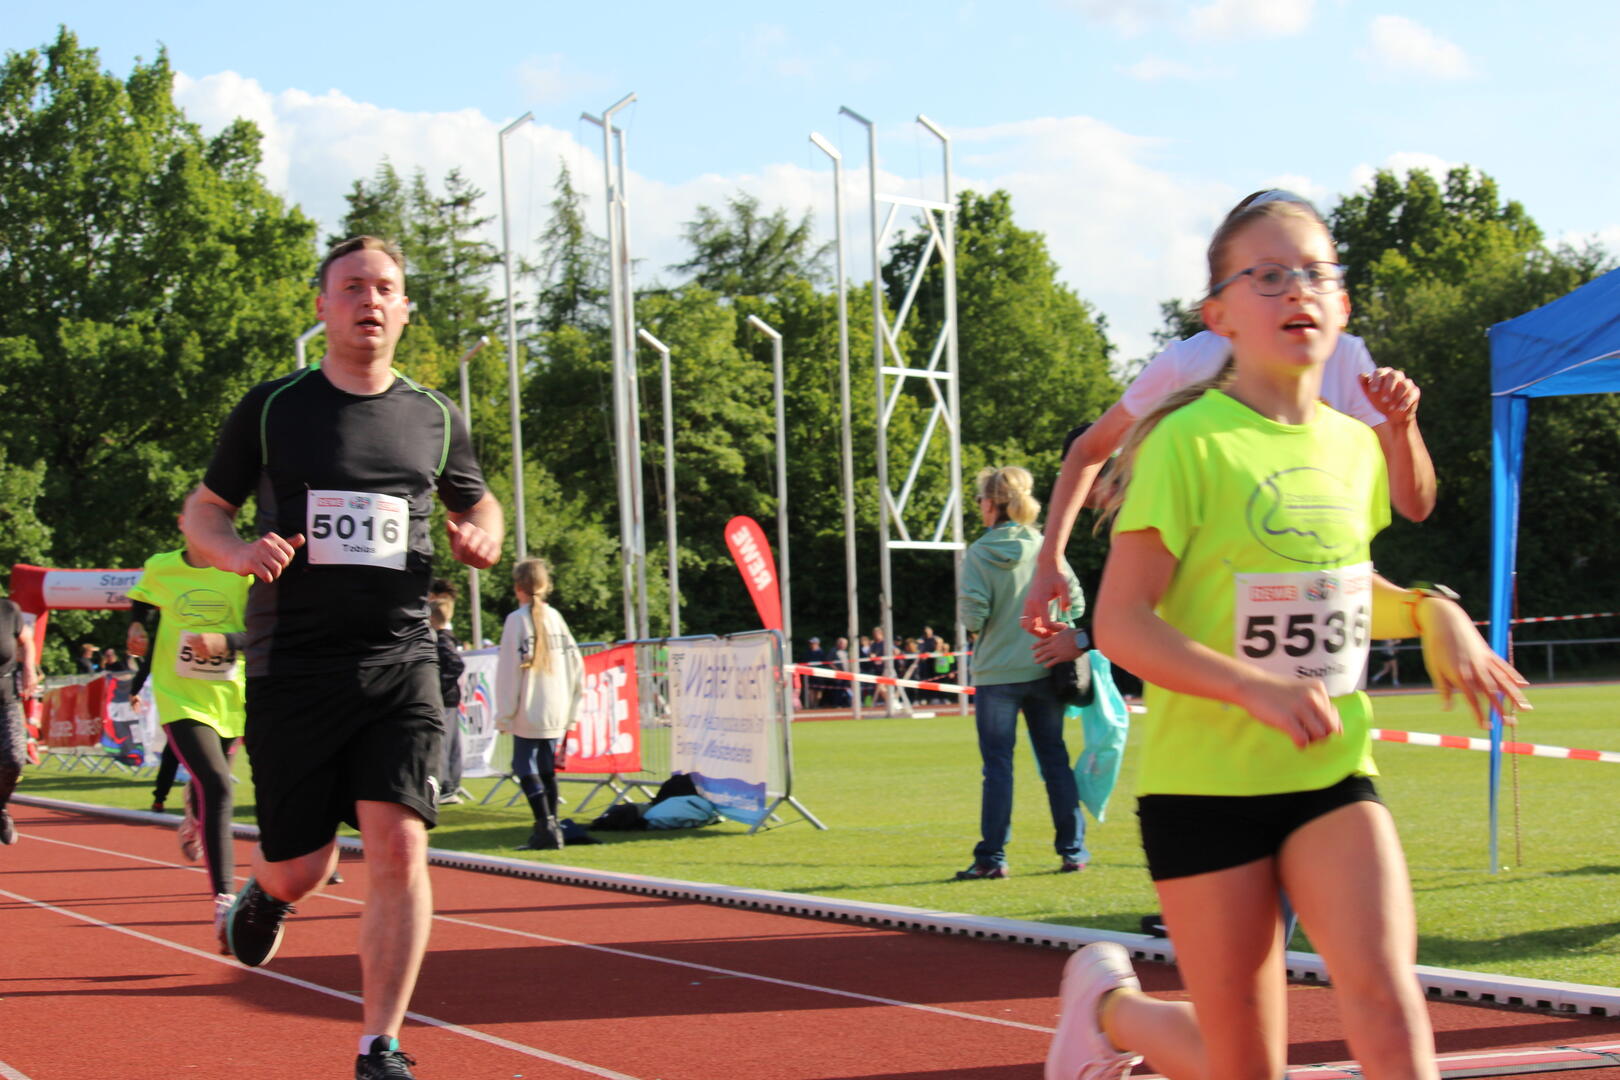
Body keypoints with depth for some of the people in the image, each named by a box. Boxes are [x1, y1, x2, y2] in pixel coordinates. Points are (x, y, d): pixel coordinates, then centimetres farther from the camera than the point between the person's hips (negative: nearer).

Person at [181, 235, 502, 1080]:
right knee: (302, 868, 2)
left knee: (400, 846, -14)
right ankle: (266, 891, 42)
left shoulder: (433, 419, 9)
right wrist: (242, 552, -12)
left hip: (400, 664, 1)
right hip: (291, 668, -1)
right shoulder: (272, 408, 4)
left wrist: (481, 534, 1)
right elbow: (201, 512, 10)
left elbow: (477, 502, 25)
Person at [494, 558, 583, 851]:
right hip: (557, 713, 6)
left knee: (525, 767, -2)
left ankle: (546, 826, -14)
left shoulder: (517, 620, -8)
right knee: (547, 769, 13)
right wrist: (571, 709, 16)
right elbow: (575, 662, 10)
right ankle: (551, 828, 14)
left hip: (529, 714, -5)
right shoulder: (555, 617, 7)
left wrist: (504, 715, -5)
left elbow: (509, 670, -10)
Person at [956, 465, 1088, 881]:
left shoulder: (979, 553, -9)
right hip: (1044, 671, 3)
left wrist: (963, 608, 8)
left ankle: (991, 857, 2)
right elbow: (1075, 602, 1)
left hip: (996, 675, -3)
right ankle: (1072, 850, 12)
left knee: (998, 766, 1)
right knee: (1055, 760, 10)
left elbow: (973, 616, -14)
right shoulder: (1046, 548, 1)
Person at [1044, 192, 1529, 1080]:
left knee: (1383, 995, -20)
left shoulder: (1354, 446, 8)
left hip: (1332, 774, 5)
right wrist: (1255, 687, -28)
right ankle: (1111, 1004, 35)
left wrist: (1430, 612, 6)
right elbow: (1119, 623, -15)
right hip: (1205, 782, -4)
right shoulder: (1190, 442, -12)